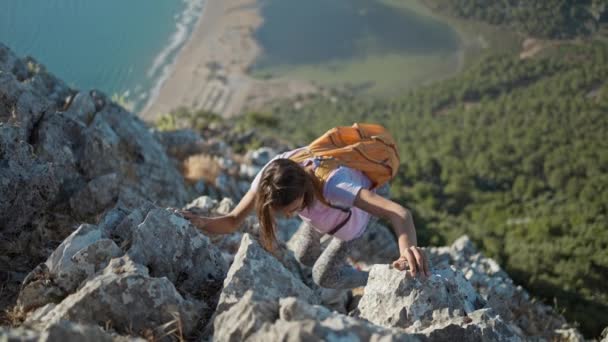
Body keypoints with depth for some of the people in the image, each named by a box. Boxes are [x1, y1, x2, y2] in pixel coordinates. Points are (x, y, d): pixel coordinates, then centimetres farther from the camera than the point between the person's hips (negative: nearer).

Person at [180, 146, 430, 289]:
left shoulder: (333, 184, -50)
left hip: (353, 216, -4)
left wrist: (408, 248, -80)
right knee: (303, 256, 17)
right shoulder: (270, 175, -37)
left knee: (323, 277, 3)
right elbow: (233, 221, -30)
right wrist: (202, 223, -51)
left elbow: (398, 212, -60)